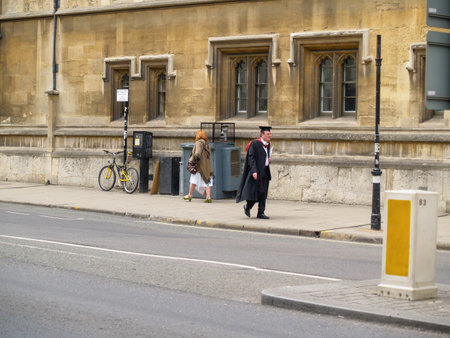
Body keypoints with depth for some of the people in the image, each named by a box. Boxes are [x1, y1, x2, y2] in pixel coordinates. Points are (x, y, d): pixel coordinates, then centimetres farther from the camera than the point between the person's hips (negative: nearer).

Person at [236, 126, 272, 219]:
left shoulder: (267, 144, 12)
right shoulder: (255, 144, -12)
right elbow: (251, 158, -17)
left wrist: (269, 159, 2)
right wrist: (254, 171, -25)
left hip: (265, 171, 7)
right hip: (256, 171, -7)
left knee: (262, 193, 4)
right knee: (255, 190, -5)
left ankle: (261, 213, 7)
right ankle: (247, 207, 19)